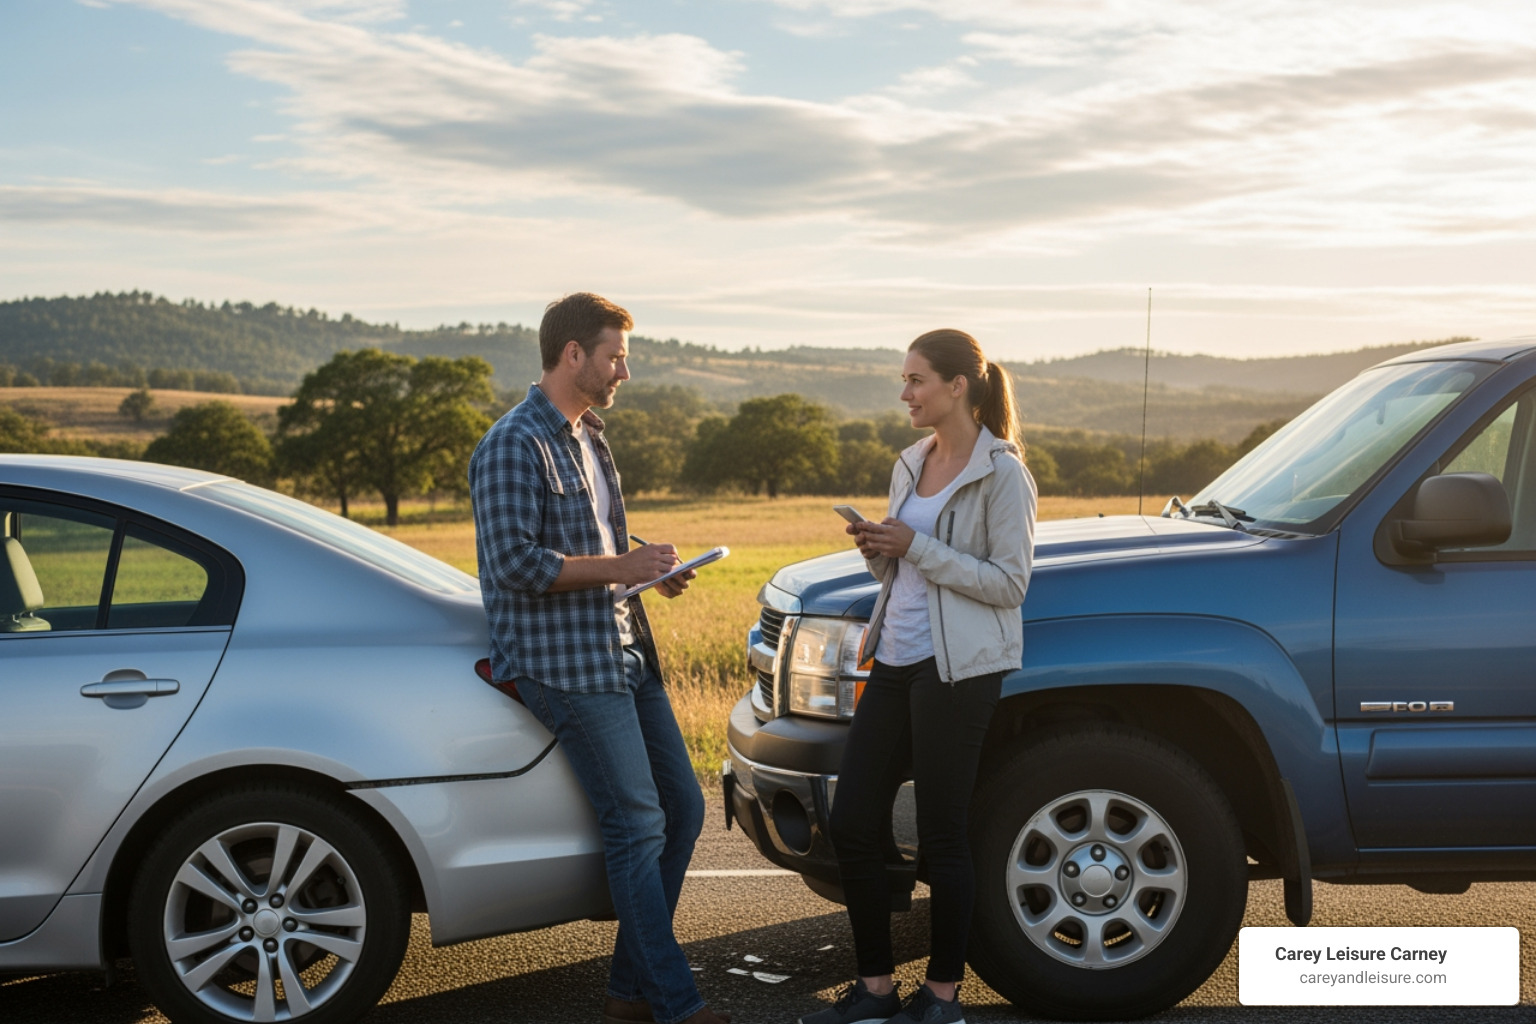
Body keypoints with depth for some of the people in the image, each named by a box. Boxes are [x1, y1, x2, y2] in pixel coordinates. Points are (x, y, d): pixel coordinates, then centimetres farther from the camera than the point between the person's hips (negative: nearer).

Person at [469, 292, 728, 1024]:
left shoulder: (588, 439, 17)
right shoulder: (514, 444, -13)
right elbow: (515, 563, -20)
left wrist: (651, 572, 8)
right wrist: (621, 566, -16)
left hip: (624, 652, 10)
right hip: (565, 661, -10)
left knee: (682, 810, 9)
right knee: (638, 827, -8)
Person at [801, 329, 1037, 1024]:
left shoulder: (1000, 473, -8)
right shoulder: (911, 465, 14)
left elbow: (1008, 583, -14)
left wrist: (917, 548, -17)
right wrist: (878, 552, 0)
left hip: (957, 667, -8)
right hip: (895, 659, 8)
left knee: (941, 834, 0)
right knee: (851, 824, 5)